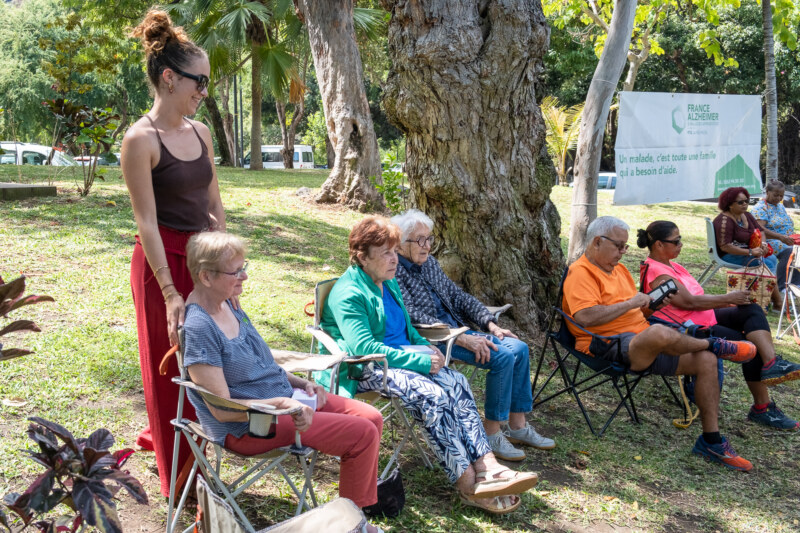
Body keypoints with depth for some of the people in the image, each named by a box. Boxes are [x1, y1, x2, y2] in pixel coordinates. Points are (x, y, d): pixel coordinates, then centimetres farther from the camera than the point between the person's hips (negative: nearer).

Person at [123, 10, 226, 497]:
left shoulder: (200, 133, 7)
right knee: (172, 371, 6)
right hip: (163, 262, -6)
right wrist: (171, 294, -20)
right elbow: (147, 222, -16)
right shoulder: (141, 140, -14)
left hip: (203, 258, 7)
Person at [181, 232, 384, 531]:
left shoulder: (229, 305, 5)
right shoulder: (198, 327, -23)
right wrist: (282, 404, -26)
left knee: (372, 418, 4)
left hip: (284, 398, 9)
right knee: (363, 434, -15)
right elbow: (223, 410, -22)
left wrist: (300, 383, 4)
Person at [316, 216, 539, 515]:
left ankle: (487, 468, -29)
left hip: (402, 356, 8)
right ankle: (469, 486, -27)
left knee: (456, 383, -20)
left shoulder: (390, 283, 17)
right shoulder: (348, 294, -13)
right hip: (367, 370, -8)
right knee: (432, 395, -31)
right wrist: (420, 361, -23)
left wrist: (427, 348, 7)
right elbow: (364, 347, -23)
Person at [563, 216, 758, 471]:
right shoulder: (580, 272, -8)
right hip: (610, 345, -9)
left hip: (643, 342, 9)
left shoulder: (618, 269, 21)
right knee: (660, 333, -38)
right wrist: (630, 303, -17)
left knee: (706, 360, -4)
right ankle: (713, 344, -4)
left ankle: (711, 441, 5)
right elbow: (586, 317, -24)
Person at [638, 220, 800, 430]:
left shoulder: (671, 266, 15)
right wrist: (727, 298, -11)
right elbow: (690, 302, -20)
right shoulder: (656, 272, -17)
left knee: (752, 309, -11)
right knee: (751, 347, -16)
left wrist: (728, 302, 3)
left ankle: (771, 363, -30)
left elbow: (697, 298, 15)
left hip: (705, 318, 9)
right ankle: (763, 408, -6)